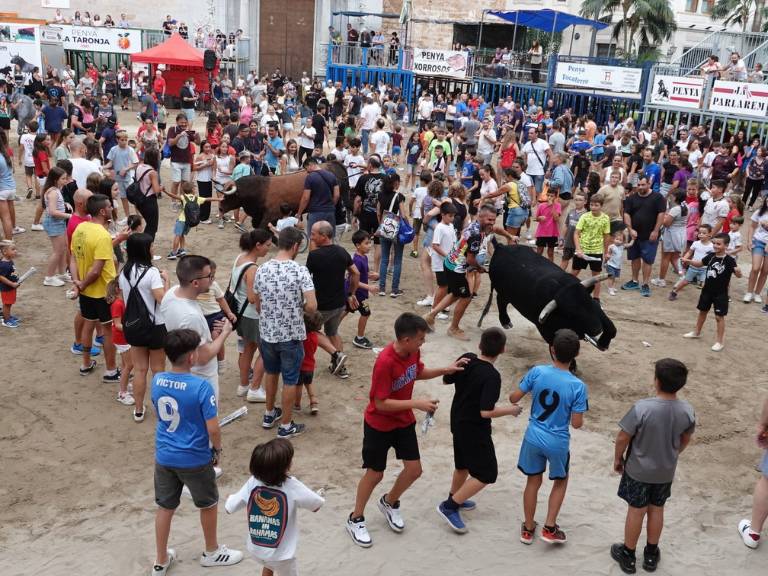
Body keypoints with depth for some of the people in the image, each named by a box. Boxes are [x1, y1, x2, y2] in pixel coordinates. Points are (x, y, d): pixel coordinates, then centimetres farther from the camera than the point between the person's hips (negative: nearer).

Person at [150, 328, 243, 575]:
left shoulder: (157, 380, -7)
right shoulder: (201, 386, -24)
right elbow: (213, 429, -21)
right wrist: (217, 449, -1)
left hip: (164, 456, 5)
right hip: (195, 459, -4)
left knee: (165, 507, 19)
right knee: (208, 505, 19)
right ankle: (212, 552, 39)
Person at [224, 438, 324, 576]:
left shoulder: (252, 482, -18)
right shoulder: (293, 487, -26)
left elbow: (229, 508, -8)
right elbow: (316, 506, -11)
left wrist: (229, 498, 12)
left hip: (256, 549, 4)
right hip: (281, 554, -4)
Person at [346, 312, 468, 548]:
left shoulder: (413, 352, -10)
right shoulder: (385, 362, -33)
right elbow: (381, 404, -28)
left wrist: (445, 370, -1)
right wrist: (416, 404, -29)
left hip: (404, 421, 7)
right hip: (379, 425, -6)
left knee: (414, 470, 8)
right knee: (375, 474, 6)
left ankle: (389, 502, 36)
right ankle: (355, 519, 29)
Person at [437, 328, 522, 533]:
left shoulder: (466, 359, -8)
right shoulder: (492, 376, -28)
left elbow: (446, 380, 7)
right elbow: (486, 412, -28)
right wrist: (510, 410, -13)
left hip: (458, 422, 8)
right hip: (475, 429, -8)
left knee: (463, 464, 27)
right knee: (486, 474, 2)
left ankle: (454, 499, 46)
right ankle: (449, 506, 2)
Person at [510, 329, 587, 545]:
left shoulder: (537, 372, -15)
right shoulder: (578, 386, -18)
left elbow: (514, 398, -7)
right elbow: (577, 423, -14)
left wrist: (513, 398, 15)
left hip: (534, 438, 2)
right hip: (558, 443, -2)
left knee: (533, 481, 20)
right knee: (560, 481, 24)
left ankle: (528, 529, 32)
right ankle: (549, 528, 23)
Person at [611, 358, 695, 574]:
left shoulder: (642, 408, -30)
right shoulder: (687, 411, -17)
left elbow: (623, 438, -19)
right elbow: (685, 440, 1)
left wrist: (618, 459, 0)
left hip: (638, 470, -3)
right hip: (666, 471, 3)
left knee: (636, 511, 14)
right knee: (656, 510, 21)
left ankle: (628, 555, 31)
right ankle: (651, 555, 38)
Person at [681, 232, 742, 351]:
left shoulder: (729, 260, -18)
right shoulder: (710, 256, -2)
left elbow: (738, 275, -20)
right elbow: (700, 263, 15)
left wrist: (738, 272, -43)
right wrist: (688, 261, 1)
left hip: (720, 294, -6)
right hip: (707, 290, 6)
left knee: (719, 316, 0)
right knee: (702, 311, 21)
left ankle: (720, 341, 10)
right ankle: (696, 332, 41)